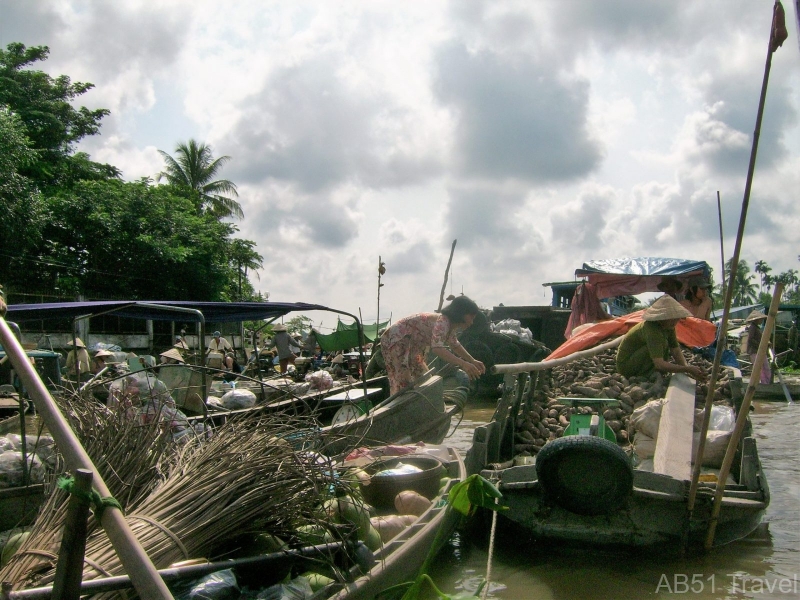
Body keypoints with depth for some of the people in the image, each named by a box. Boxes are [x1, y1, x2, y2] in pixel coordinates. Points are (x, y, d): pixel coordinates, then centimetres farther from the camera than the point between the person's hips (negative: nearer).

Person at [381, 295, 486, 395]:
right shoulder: (443, 322, -27)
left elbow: (455, 345, 23)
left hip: (410, 344, 10)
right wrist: (463, 364, -49)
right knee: (403, 385, -17)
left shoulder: (450, 325, 4)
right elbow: (437, 348, -43)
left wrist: (473, 361, 14)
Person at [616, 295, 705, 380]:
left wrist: (686, 367, -19)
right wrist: (687, 369, -38)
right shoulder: (652, 329, -31)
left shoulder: (668, 326, -3)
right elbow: (660, 365, -37)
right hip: (625, 366, -10)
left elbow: (676, 351, 0)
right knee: (662, 343, -24)